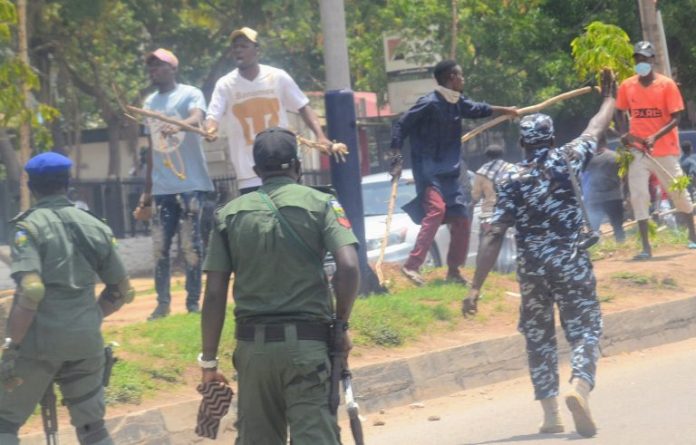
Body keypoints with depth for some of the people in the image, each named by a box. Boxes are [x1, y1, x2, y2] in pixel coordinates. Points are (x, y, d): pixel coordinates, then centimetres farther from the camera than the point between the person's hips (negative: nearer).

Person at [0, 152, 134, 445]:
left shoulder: (30, 226, -7)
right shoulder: (95, 227, 9)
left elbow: (31, 291, -21)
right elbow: (122, 291, 13)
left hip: (39, 342, -5)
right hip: (85, 342, 5)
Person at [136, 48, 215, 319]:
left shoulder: (190, 95, -3)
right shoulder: (150, 103, 16)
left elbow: (197, 118, -26)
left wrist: (178, 126, -49)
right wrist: (147, 189, 20)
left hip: (191, 184, -6)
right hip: (162, 187, 6)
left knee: (190, 246, -3)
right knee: (159, 247, 4)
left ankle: (193, 303, 3)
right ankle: (163, 304, 10)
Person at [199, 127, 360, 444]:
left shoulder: (230, 214, 8)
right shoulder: (320, 204, 2)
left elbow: (214, 294, 3)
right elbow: (349, 267, -12)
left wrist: (209, 362, 7)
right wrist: (341, 326, 2)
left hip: (253, 345, 2)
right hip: (307, 343, -2)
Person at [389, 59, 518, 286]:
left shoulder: (458, 103, 9)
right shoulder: (430, 103, -15)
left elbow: (478, 109, 30)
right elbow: (401, 126, -14)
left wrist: (504, 110, 40)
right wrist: (396, 158, -21)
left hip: (450, 173, 9)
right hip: (429, 171, -9)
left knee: (462, 220, 9)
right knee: (436, 209, -28)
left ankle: (453, 271, 21)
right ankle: (412, 265, -30)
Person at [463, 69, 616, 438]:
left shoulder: (512, 183, 0)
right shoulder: (566, 161, -2)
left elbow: (493, 238, -6)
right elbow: (594, 131, 17)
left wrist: (476, 288, -5)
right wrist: (609, 99, 36)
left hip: (531, 268, 1)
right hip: (571, 263, -1)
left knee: (538, 337, 14)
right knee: (584, 329, 2)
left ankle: (550, 412, 11)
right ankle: (580, 387, -27)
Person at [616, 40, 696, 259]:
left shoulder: (667, 85, -7)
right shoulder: (627, 86, 2)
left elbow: (675, 118, -9)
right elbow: (621, 112, 15)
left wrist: (655, 136, -23)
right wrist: (624, 133, -5)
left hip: (664, 149, -2)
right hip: (637, 149, 2)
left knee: (678, 191, 9)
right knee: (638, 196, -8)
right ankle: (646, 247, -7)